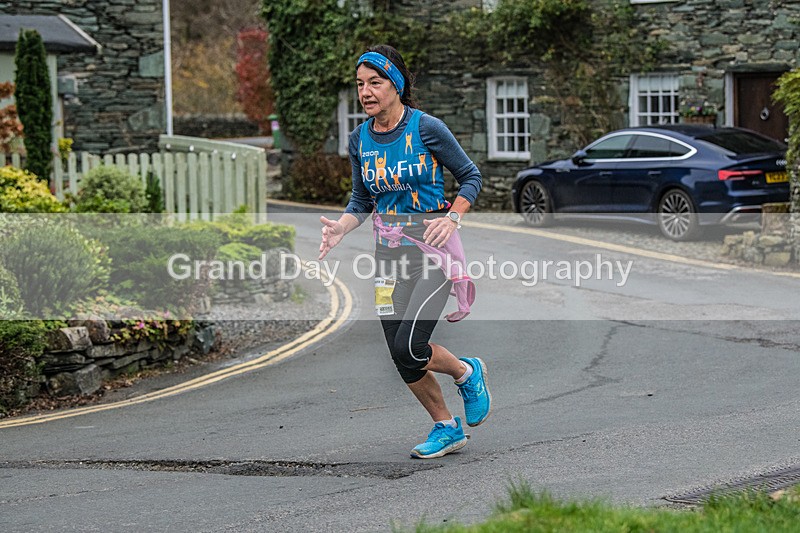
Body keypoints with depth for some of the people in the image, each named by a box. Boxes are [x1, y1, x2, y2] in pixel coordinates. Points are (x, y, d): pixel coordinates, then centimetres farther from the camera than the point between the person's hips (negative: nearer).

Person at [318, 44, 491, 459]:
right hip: (389, 253, 6)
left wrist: (452, 220, -15)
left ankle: (467, 373, 14)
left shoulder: (427, 129, -11)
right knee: (400, 355, 3)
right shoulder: (360, 138, 4)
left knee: (408, 347, -17)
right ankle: (447, 429, 22)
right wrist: (341, 227, -5)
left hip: (433, 247, -5)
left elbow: (471, 177, -1)